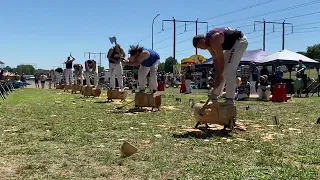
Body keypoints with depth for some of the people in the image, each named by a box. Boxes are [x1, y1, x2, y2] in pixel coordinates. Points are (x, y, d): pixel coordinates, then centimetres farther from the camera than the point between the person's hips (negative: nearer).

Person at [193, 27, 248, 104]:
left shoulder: (213, 42, -30)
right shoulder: (209, 42, -2)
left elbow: (221, 60, -26)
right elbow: (216, 59, 1)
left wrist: (218, 77, -18)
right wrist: (217, 75, -2)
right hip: (231, 44, 10)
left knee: (229, 70, -17)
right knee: (222, 69, 11)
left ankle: (230, 99, -16)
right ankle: (214, 95, 19)